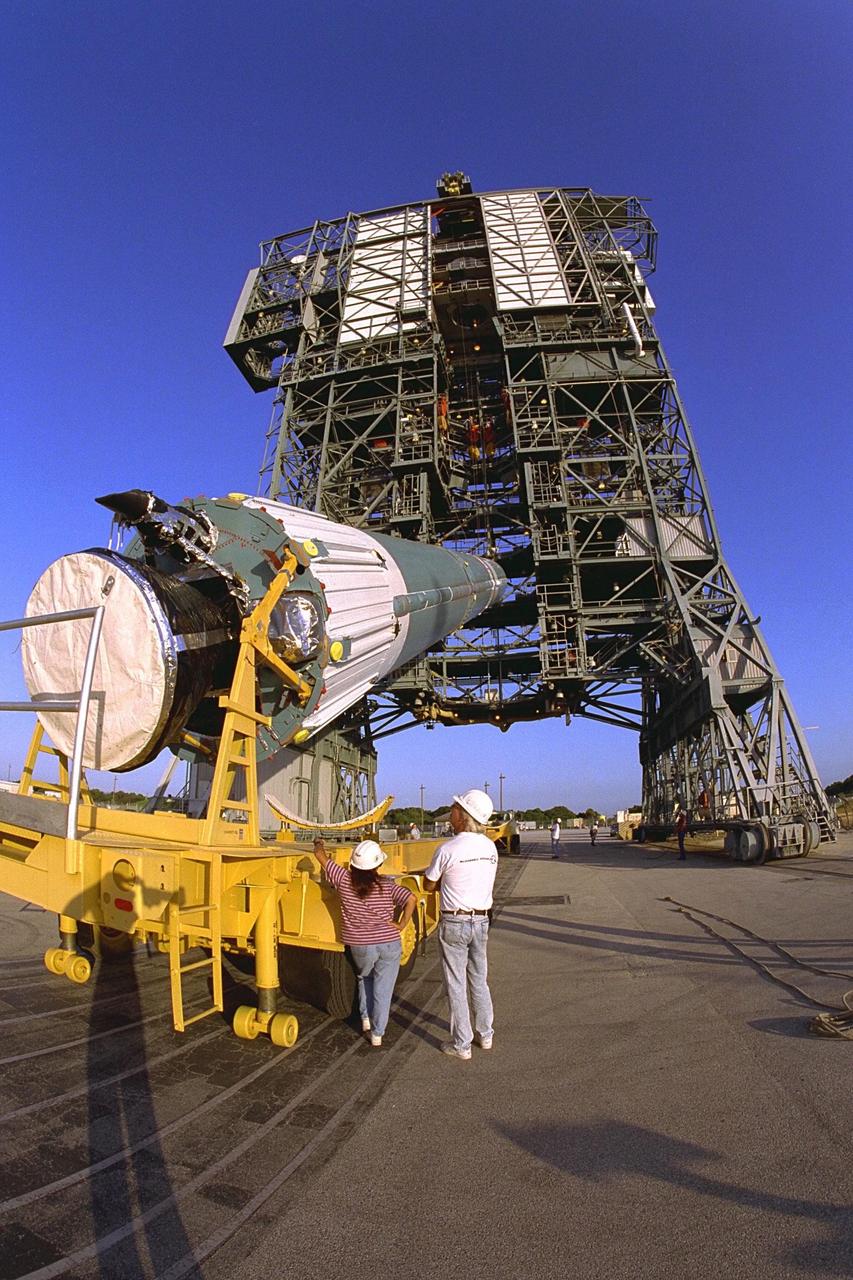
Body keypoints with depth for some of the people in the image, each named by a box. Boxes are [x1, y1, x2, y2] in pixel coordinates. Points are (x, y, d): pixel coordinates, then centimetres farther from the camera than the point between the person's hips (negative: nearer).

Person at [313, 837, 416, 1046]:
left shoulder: (344, 880, -9)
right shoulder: (387, 885, -11)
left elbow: (320, 855, -3)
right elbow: (411, 899, -20)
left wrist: (318, 844, 17)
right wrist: (401, 925, -10)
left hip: (359, 946, 2)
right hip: (388, 944, -2)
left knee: (364, 978, 32)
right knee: (383, 989, 13)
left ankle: (365, 1018, 30)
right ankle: (377, 1034, 19)